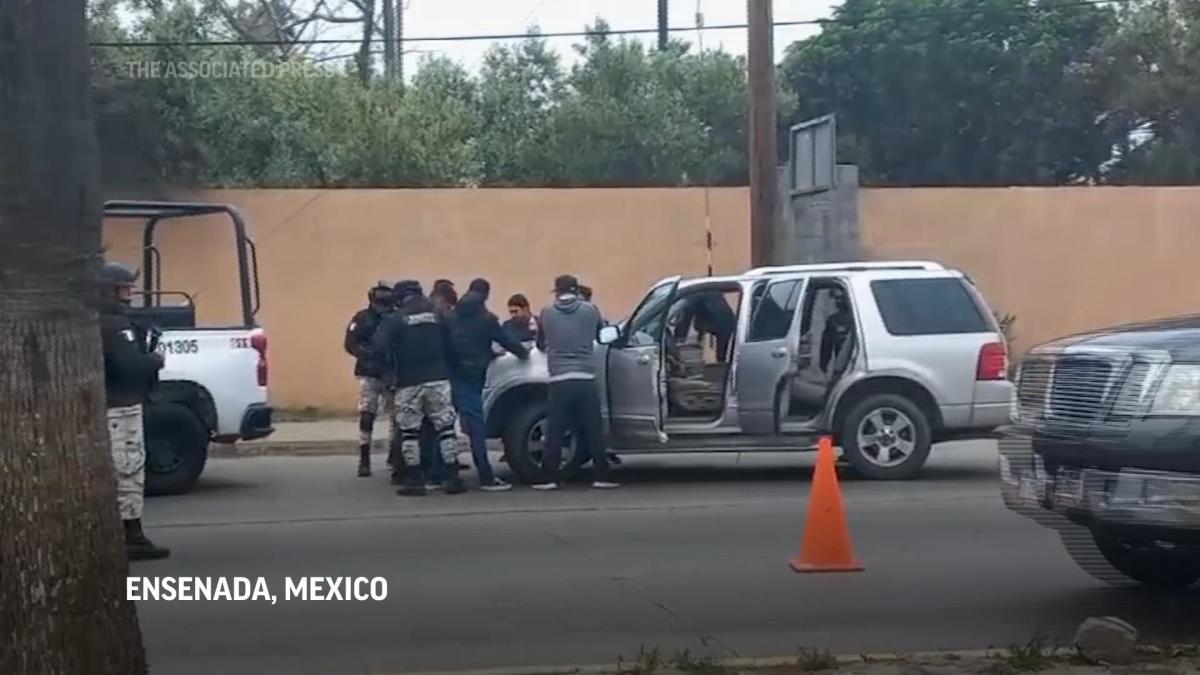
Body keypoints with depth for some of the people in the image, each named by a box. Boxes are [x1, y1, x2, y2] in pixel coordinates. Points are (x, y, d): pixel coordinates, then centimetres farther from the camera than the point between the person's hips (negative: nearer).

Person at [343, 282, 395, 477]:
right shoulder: (363, 319, -2)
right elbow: (351, 344, -8)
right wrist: (368, 353, -25)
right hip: (370, 374, -2)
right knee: (366, 416, -7)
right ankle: (364, 460, -3)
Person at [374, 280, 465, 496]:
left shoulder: (394, 320, -4)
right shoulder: (437, 315, 6)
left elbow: (380, 346, -13)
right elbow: (450, 345, 8)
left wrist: (391, 370, 2)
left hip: (409, 383, -2)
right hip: (438, 380, 2)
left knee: (409, 432, 7)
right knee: (445, 428, 6)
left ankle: (414, 481, 5)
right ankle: (452, 478, 4)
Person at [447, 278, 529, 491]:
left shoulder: (452, 317, 12)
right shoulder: (486, 318, -2)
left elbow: (445, 345, 17)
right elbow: (506, 340, 3)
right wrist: (523, 353, 22)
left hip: (452, 375, 5)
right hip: (471, 376, -5)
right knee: (476, 426, -6)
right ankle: (486, 478, -7)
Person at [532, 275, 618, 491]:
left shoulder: (547, 313, 5)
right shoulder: (590, 310, 5)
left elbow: (540, 344, 19)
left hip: (559, 380, 0)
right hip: (585, 379, 0)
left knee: (555, 432, 4)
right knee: (593, 430, 5)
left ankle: (549, 478, 3)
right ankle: (601, 476, 4)